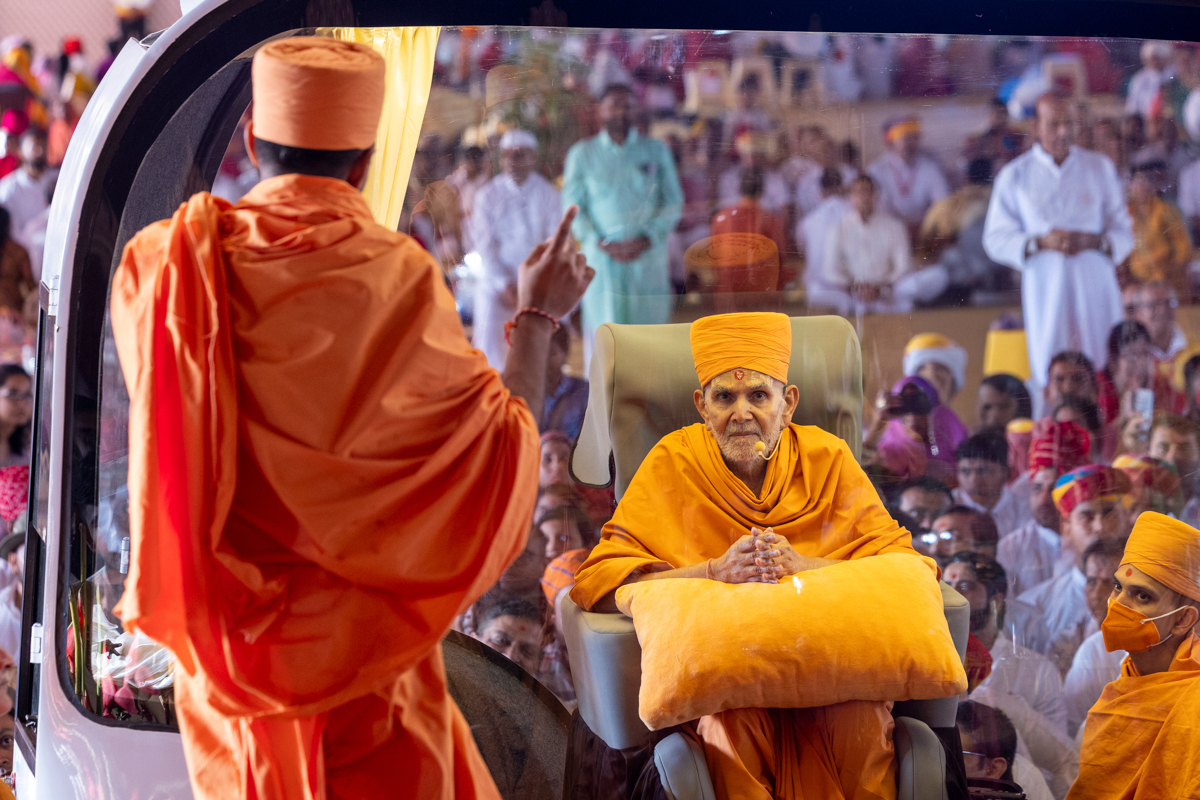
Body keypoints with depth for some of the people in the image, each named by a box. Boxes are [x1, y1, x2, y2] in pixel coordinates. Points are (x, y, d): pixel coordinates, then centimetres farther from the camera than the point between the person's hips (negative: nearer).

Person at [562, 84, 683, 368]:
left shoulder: (656, 151, 10)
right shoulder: (582, 153, 8)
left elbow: (673, 204, 8)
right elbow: (573, 208, 5)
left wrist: (646, 240, -8)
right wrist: (603, 243, -9)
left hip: (648, 255, 1)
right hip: (602, 258, -1)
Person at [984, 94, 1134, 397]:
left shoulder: (1100, 168, 10)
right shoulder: (1014, 176, 6)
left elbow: (1124, 232, 11)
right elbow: (996, 240, 4)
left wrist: (1094, 241, -11)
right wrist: (1041, 242, -13)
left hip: (1095, 285, 1)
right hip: (1045, 289, -1)